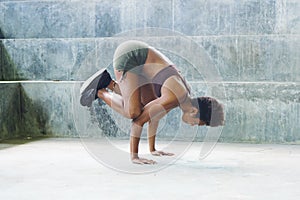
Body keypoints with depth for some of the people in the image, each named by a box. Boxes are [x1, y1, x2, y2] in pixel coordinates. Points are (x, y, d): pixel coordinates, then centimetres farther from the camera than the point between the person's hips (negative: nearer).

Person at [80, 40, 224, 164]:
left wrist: (152, 149, 22)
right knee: (133, 112, -20)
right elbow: (139, 120, -24)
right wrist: (134, 156, -21)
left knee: (150, 107, 10)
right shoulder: (173, 99, -23)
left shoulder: (186, 98, 6)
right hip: (129, 56, -9)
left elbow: (155, 116, 18)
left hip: (138, 57, 9)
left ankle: (108, 83, 13)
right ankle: (100, 93, 3)